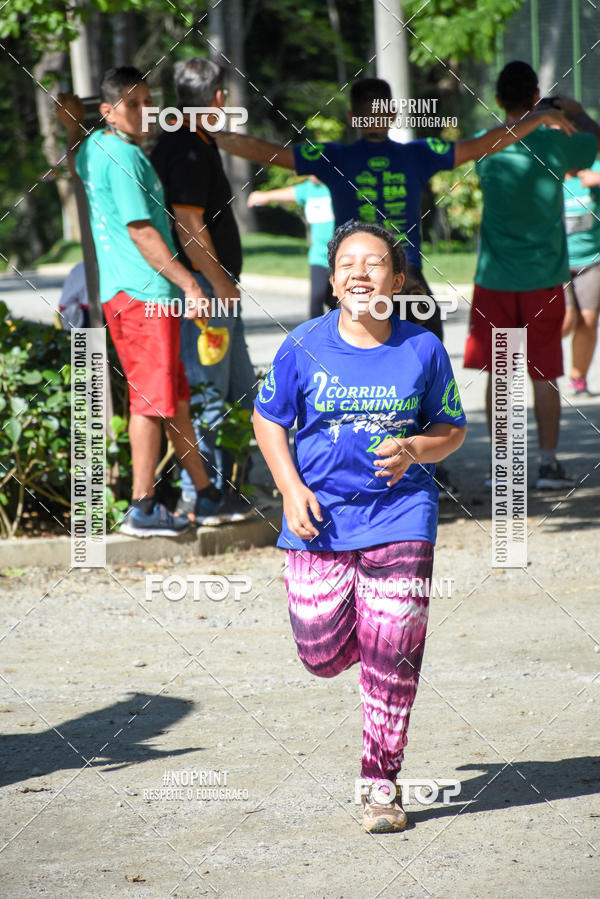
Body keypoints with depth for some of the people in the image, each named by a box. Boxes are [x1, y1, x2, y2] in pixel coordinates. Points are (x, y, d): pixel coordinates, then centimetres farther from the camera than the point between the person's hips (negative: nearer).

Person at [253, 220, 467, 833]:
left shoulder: (423, 351, -2)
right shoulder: (304, 347, -3)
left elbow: (451, 429, 7)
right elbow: (268, 420, 6)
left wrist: (414, 450, -14)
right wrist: (291, 489, -7)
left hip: (399, 514, -1)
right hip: (319, 519, 1)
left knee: (390, 658, -6)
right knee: (322, 655, 2)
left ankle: (381, 784, 6)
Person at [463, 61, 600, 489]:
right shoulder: (556, 144, -8)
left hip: (494, 280, 1)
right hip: (543, 278, -1)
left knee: (497, 375, 7)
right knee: (543, 375, 6)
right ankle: (549, 462, 5)